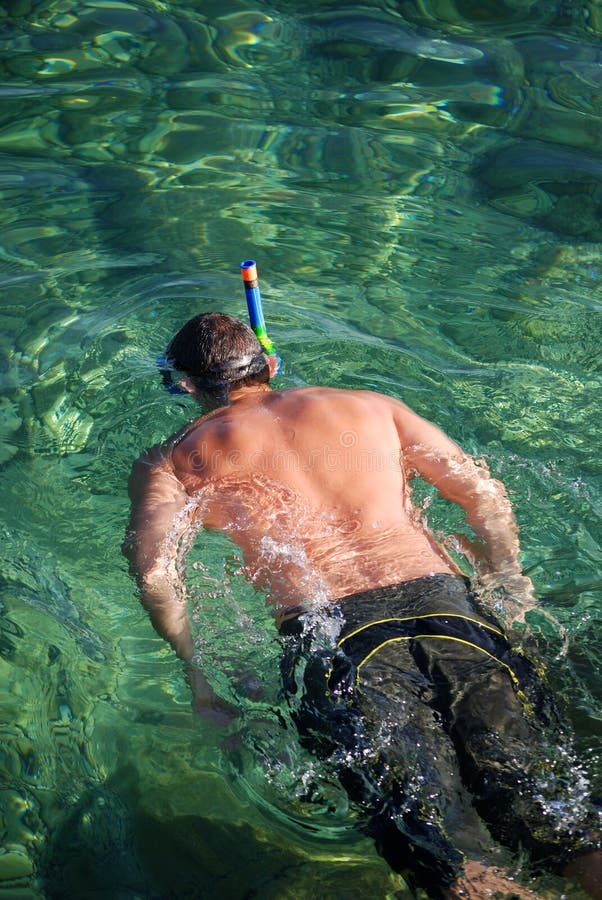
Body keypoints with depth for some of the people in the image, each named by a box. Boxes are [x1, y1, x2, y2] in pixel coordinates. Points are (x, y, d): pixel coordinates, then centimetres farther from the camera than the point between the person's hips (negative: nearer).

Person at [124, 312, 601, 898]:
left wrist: (196, 672, 8)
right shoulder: (370, 405, 25)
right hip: (447, 608, 3)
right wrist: (509, 589, 26)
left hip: (333, 639, -2)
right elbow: (486, 494, 19)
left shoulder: (170, 460, 18)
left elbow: (152, 569, -1)